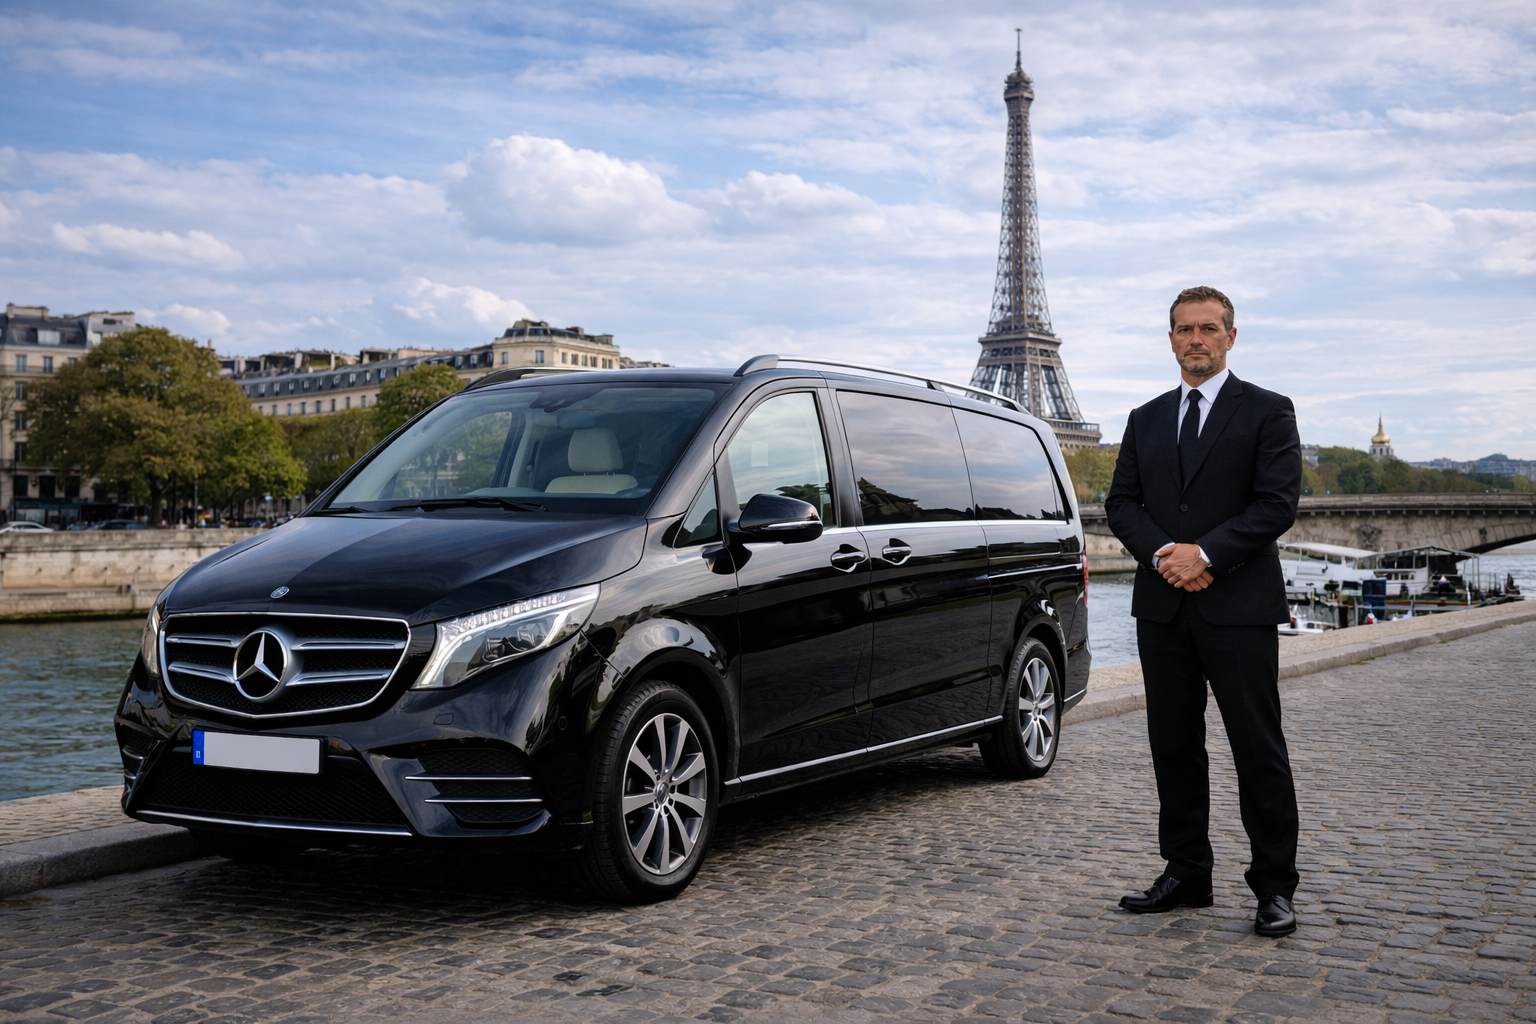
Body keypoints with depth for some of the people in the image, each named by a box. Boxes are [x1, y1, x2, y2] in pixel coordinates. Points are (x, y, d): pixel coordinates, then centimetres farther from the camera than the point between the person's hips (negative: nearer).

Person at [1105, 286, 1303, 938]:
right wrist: (1162, 554, -9)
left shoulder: (1267, 413, 2)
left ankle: (1275, 888, 9)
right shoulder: (1146, 420, 16)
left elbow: (1277, 503, -8)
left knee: (1259, 750, 0)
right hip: (1163, 607, 5)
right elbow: (1121, 503, 10)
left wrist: (1206, 553, -15)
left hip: (1239, 608, -4)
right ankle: (1186, 875, 20)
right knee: (1174, 746, 9)